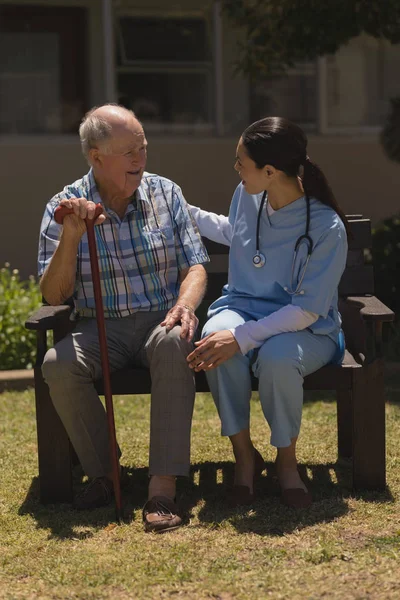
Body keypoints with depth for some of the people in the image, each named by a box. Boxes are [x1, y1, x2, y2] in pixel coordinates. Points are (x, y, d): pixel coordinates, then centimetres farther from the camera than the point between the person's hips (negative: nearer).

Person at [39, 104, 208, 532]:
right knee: (58, 365, -31)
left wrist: (185, 304, -20)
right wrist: (70, 236, -18)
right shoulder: (63, 208, 1)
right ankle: (103, 472, -9)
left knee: (175, 345, -36)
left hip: (159, 320, 0)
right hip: (100, 327, 0)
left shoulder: (166, 194, 5)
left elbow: (194, 266, 3)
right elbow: (53, 296, -3)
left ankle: (162, 487, -38)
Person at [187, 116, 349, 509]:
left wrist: (242, 337, -33)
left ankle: (286, 460, -10)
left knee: (278, 357, -40)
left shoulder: (326, 227, -21)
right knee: (217, 336, -34)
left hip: (305, 329, -4)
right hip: (243, 307, 4)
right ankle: (244, 455, -15)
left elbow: (307, 310, -23)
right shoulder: (246, 196, -3)